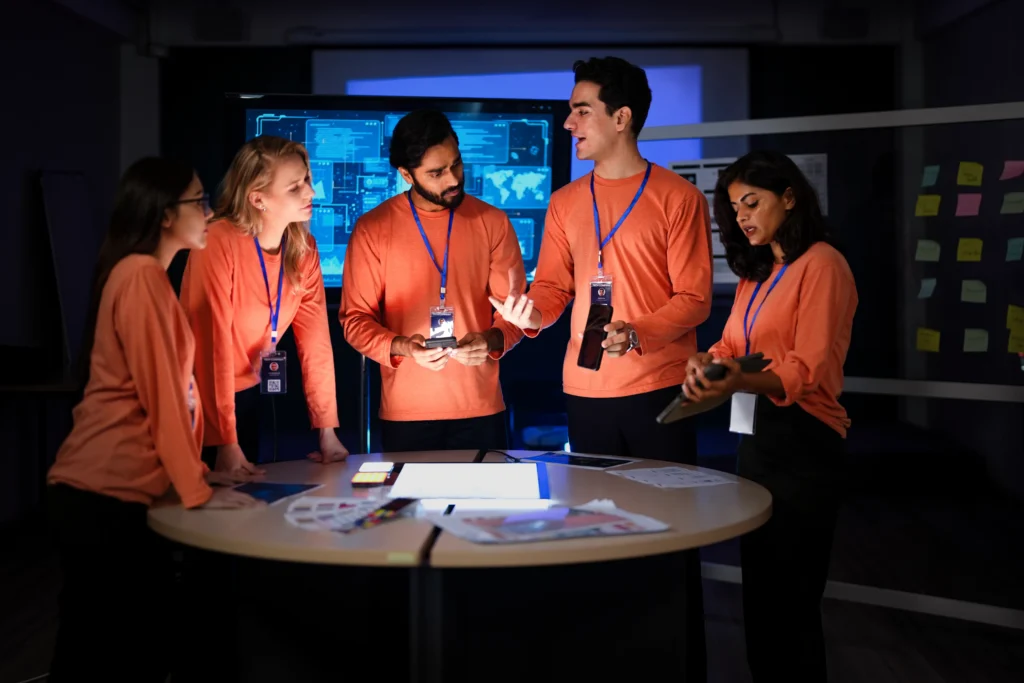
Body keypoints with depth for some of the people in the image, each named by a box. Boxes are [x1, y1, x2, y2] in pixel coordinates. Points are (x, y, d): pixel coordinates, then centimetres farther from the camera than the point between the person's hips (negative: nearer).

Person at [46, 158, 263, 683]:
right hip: (108, 493, -9)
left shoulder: (143, 275, 18)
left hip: (100, 489, 9)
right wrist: (198, 489, -13)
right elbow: (160, 391, -16)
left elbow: (168, 387, 19)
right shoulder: (142, 275, -13)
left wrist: (197, 469, 16)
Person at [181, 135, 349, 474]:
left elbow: (315, 339, -5)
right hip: (200, 400, -6)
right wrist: (225, 443, -27)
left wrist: (327, 430, -7)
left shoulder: (304, 248, -5)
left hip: (247, 395, 6)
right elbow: (213, 342, -26)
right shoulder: (219, 242, -25)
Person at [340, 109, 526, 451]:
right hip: (405, 413, -1)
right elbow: (355, 317, -1)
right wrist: (401, 347, -20)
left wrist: (493, 341, -19)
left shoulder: (493, 222, 0)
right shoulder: (373, 228, -4)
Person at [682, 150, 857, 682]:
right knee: (759, 587, 15)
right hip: (755, 437, 9)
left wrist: (738, 383, -37)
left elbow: (809, 370, -20)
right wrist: (706, 363, -11)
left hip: (801, 444, -8)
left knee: (791, 594, 0)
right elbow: (732, 346, 13)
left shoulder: (821, 263, -11)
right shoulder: (754, 272, 18)